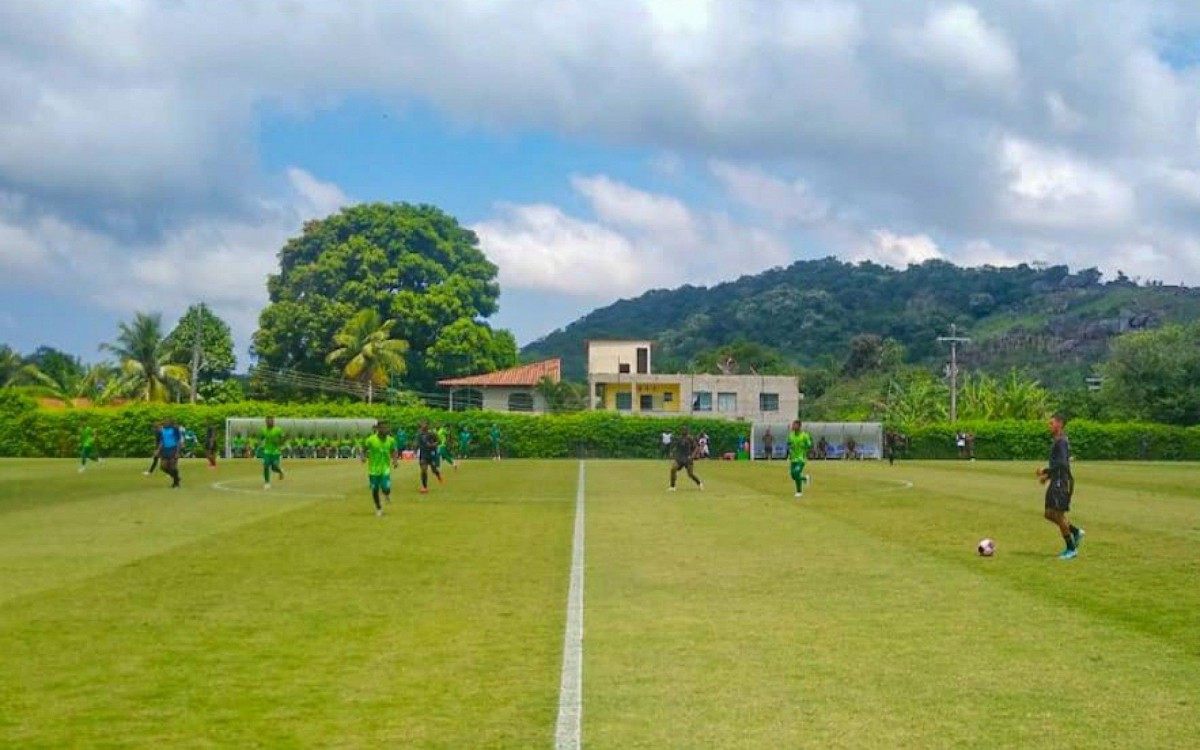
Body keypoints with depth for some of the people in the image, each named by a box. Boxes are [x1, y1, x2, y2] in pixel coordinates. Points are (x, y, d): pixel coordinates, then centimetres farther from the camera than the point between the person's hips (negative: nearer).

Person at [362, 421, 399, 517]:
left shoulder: (390, 440, -1)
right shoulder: (371, 439, -8)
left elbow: (394, 451, 12)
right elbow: (364, 449, 3)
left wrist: (395, 459, -5)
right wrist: (364, 457, -16)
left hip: (385, 469, 0)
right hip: (373, 469, 0)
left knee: (386, 489, -13)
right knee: (374, 490, 5)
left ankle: (387, 493, 25)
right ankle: (378, 508, 27)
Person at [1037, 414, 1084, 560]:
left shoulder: (1061, 442, -16)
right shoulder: (1057, 442, 15)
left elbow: (1062, 464, -25)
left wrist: (1045, 470, -18)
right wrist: (1048, 476, 18)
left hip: (1061, 482, -10)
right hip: (1055, 482, 10)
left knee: (1059, 515, -5)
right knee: (1049, 514, 11)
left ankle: (1071, 549, 3)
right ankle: (1076, 532, 19)